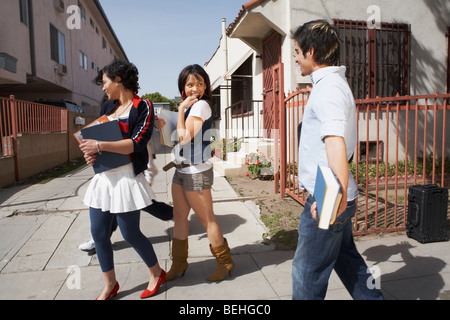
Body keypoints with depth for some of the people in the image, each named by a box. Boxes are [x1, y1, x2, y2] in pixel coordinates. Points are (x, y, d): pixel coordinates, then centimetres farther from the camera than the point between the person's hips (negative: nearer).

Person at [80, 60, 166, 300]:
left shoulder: (143, 107, -8)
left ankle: (157, 273, 28)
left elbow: (137, 143, -18)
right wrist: (89, 151, -3)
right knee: (98, 233, 10)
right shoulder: (108, 106, 14)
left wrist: (99, 146, -21)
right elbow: (97, 134, 18)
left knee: (131, 234, 2)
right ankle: (110, 284, 31)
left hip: (126, 178, -7)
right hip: (103, 176, 7)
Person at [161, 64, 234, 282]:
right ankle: (179, 264, 25)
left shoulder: (201, 105, -13)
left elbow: (185, 137, -20)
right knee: (179, 217, 12)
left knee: (206, 218, 1)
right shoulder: (190, 106, 15)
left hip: (196, 171, -9)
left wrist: (181, 109, -14)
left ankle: (225, 262, 18)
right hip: (181, 169, 9)